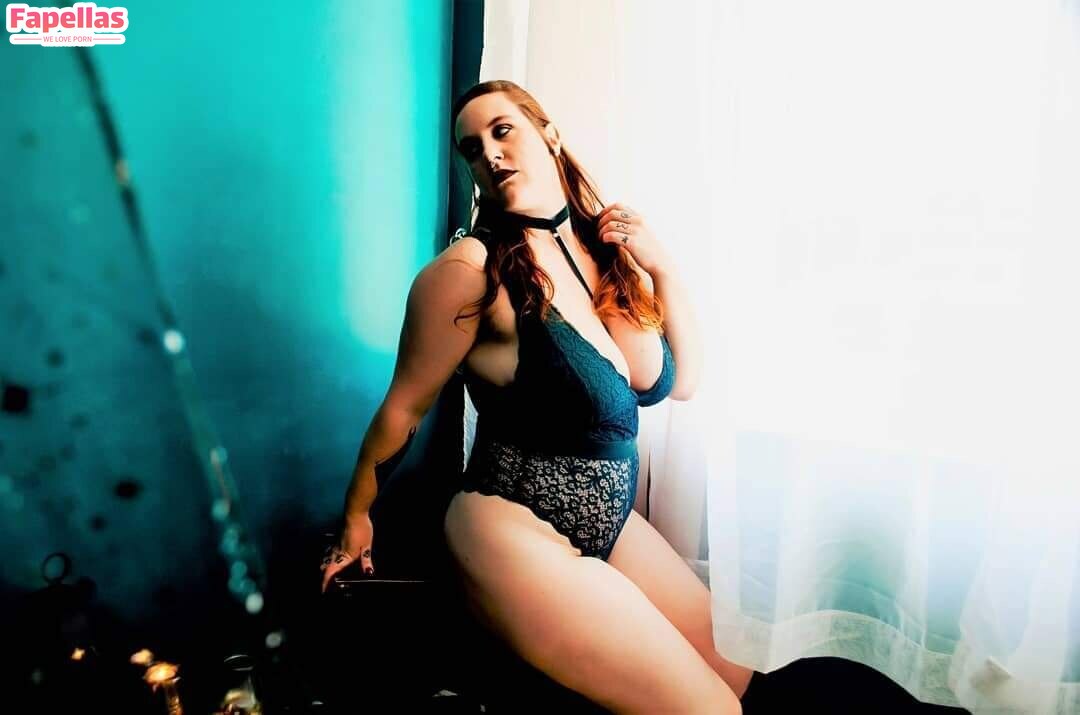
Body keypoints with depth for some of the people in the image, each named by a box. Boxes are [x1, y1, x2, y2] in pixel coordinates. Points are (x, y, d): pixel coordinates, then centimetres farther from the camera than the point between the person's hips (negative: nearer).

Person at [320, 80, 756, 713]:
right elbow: (404, 407, -8)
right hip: (512, 528, -7)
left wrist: (662, 267, -5)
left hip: (609, 519, 7)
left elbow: (683, 382, 6)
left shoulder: (610, 251, 1)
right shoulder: (474, 269, -18)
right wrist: (357, 519, 3)